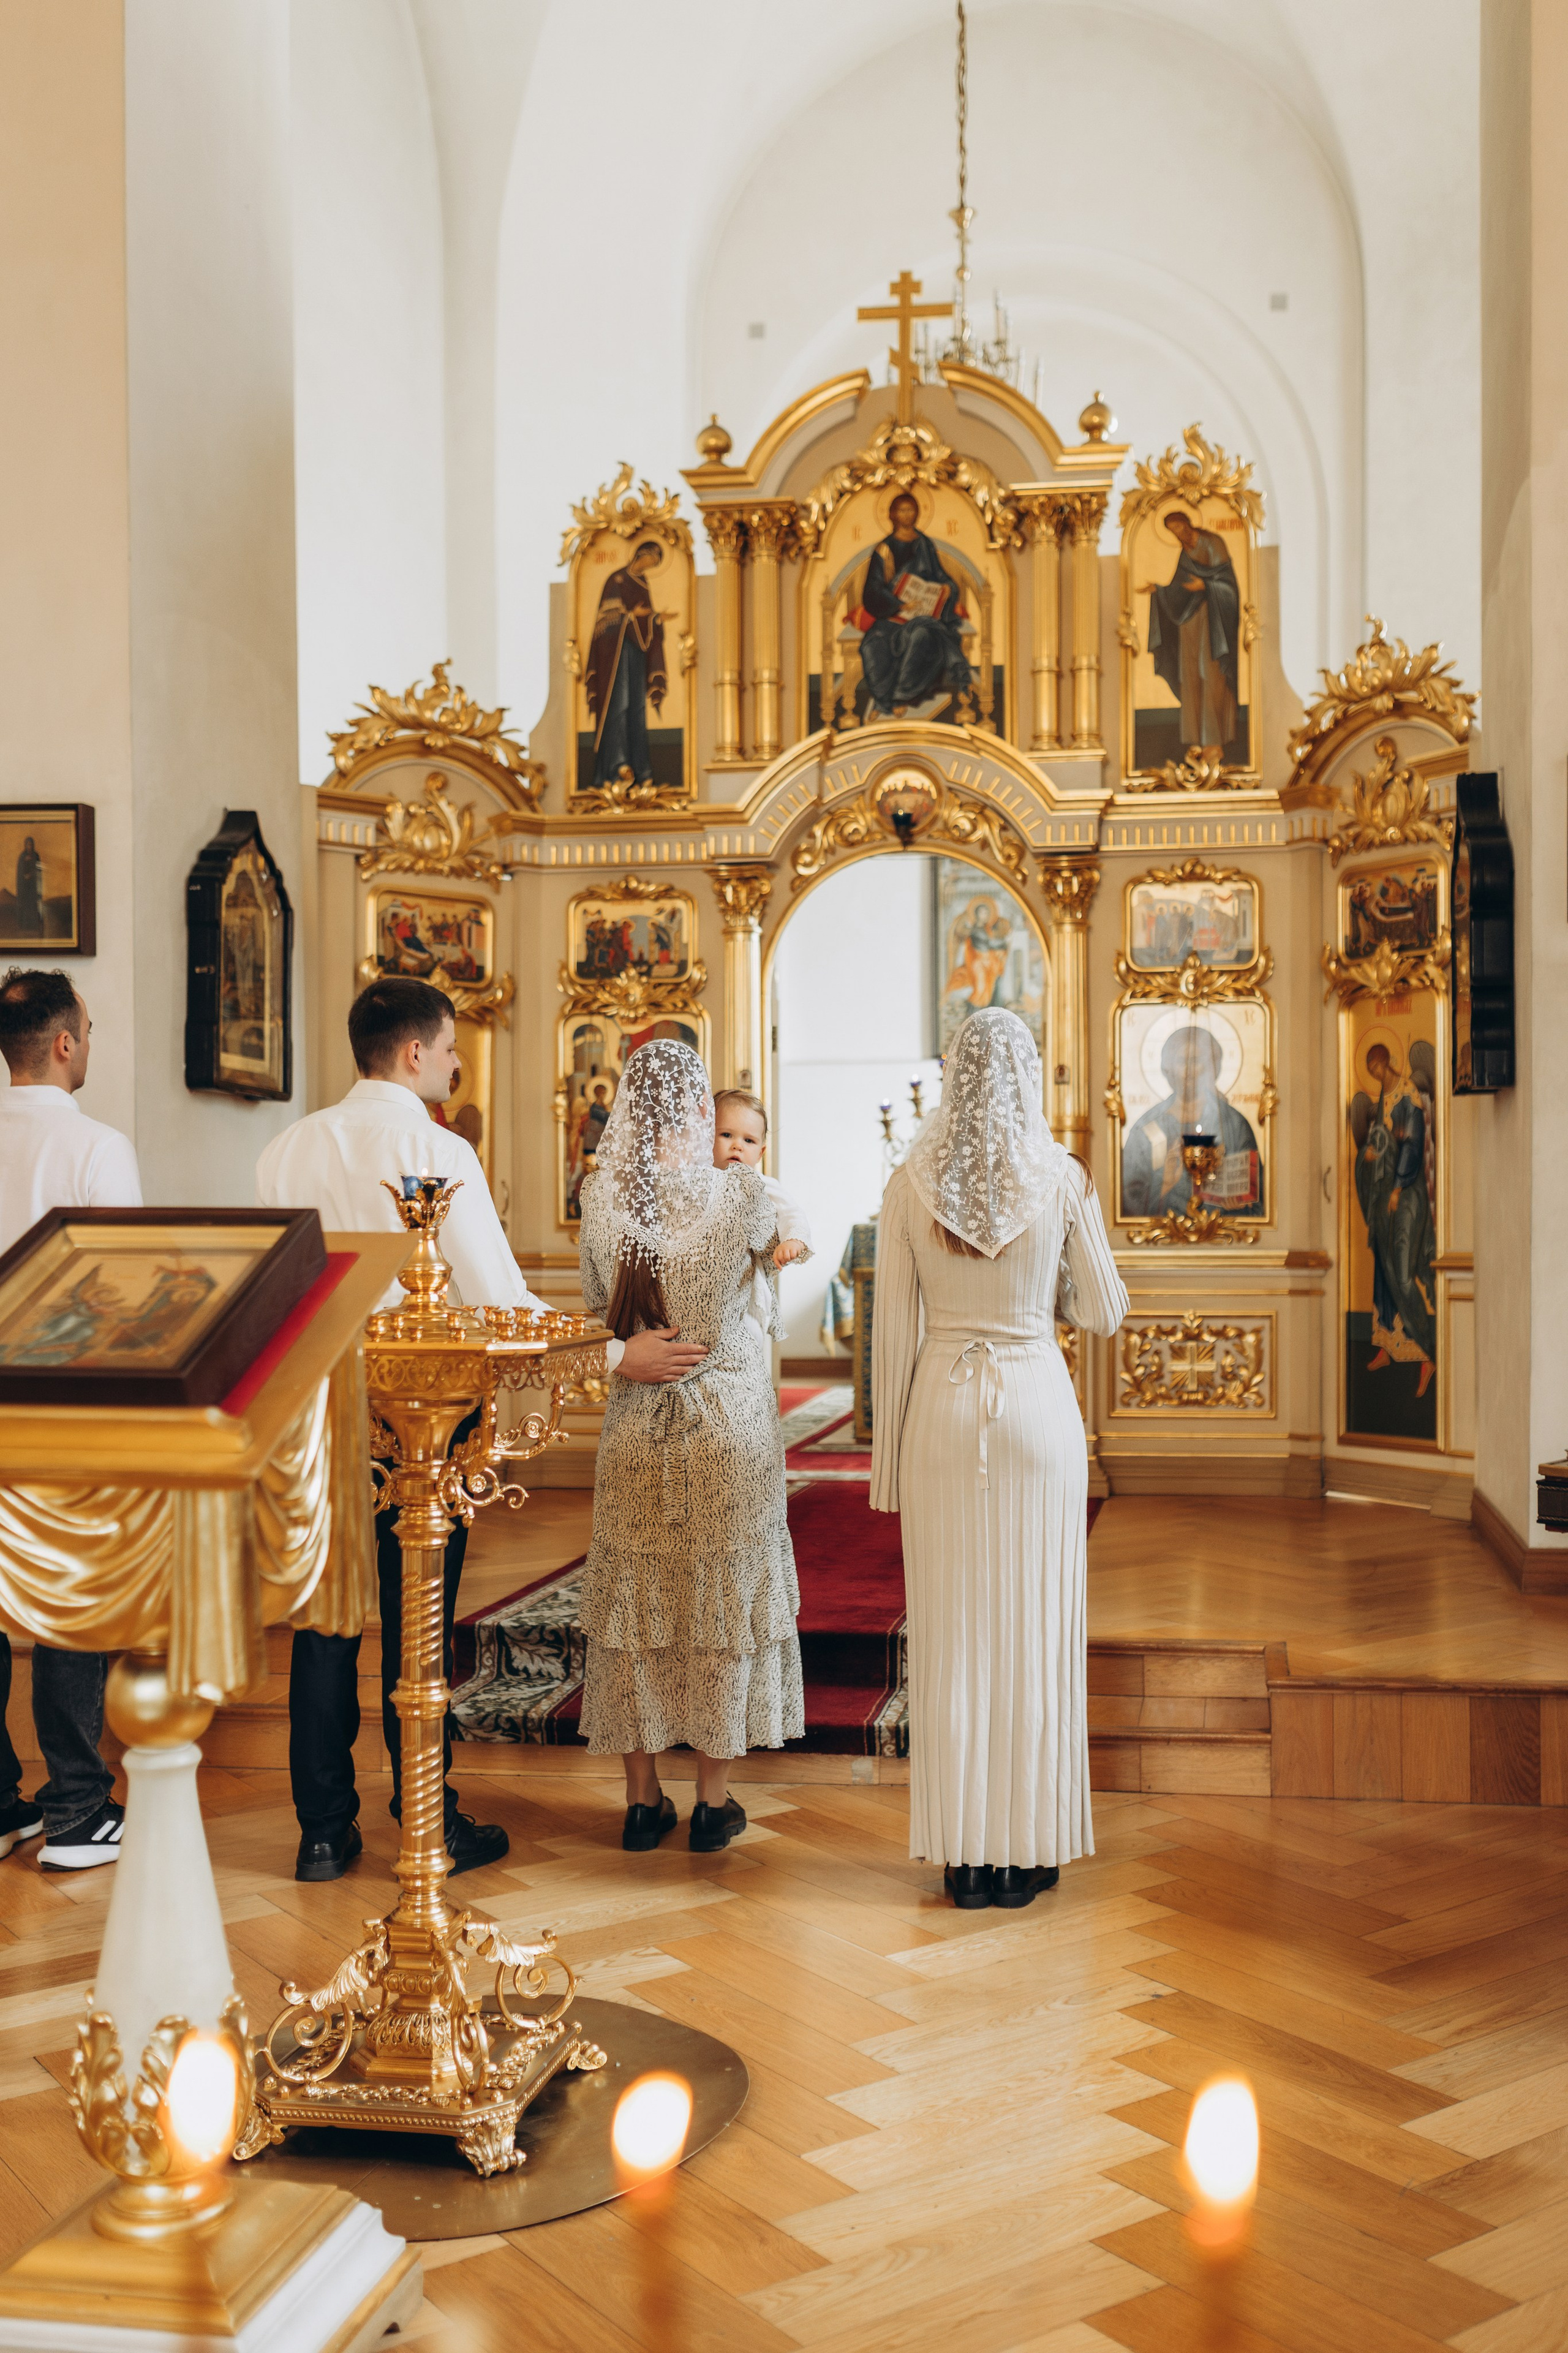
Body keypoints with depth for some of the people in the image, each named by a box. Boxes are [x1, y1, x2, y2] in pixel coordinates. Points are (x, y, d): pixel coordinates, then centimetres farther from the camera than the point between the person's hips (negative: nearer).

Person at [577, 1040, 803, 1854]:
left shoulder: (601, 1196, -8)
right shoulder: (739, 1192, -15)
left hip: (636, 1423, 2)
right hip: (729, 1418, -2)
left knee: (634, 1603, 12)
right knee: (724, 1601, 10)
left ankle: (644, 1801, 20)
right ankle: (713, 1802, 18)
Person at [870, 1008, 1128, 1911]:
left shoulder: (910, 1185, -3)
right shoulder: (1064, 1178, -5)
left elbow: (893, 1333, -2)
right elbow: (1106, 1312, 4)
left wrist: (888, 1457, 6)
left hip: (943, 1410, 1)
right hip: (1037, 1404, 0)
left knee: (952, 1632, 7)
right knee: (1034, 1630, 8)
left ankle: (965, 1857, 14)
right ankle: (1028, 1850, 15)